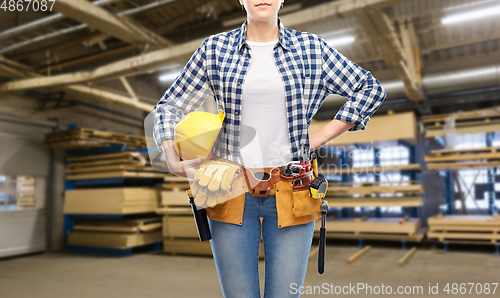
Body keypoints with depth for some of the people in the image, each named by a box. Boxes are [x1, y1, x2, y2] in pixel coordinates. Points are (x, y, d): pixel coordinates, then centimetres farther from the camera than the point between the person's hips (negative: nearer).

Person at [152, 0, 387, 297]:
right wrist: (174, 161, -7)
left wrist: (324, 135, 2)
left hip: (291, 193, 0)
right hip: (232, 192, 0)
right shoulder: (215, 49, 4)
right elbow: (169, 107, 9)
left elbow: (371, 89, 11)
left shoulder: (311, 48, 4)